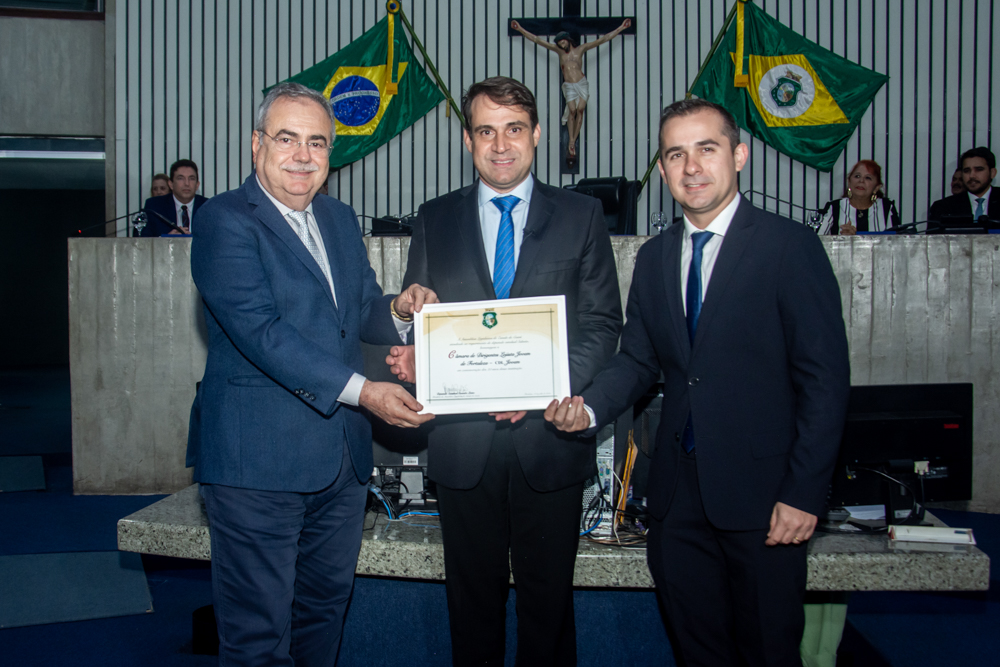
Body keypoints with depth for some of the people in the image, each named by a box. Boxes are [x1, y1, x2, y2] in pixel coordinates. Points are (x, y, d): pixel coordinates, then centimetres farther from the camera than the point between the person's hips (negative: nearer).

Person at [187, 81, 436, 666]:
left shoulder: (341, 219, 13)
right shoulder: (226, 221, -9)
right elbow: (261, 331, -20)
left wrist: (399, 310, -8)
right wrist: (361, 391, -25)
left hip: (342, 457, 7)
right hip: (257, 462, -7)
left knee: (325, 608, 20)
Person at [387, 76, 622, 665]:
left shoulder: (582, 216, 4)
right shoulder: (435, 220, 9)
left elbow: (603, 325, 0)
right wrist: (411, 357, -12)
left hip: (550, 436, -1)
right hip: (463, 442, 2)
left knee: (548, 600, 10)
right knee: (473, 597, 13)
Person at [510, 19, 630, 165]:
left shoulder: (580, 49, 7)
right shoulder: (559, 51, 9)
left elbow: (602, 39, 8)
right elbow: (537, 40, 9)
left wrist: (620, 28, 5)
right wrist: (521, 30, 8)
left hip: (582, 84, 0)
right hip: (569, 86, 0)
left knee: (580, 110, -8)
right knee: (572, 110, -13)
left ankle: (574, 140, -2)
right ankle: (571, 142, -11)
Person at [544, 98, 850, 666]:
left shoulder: (791, 247, -7)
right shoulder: (653, 258, 10)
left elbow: (825, 379, -9)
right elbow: (638, 360, 12)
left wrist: (804, 493, -13)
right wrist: (589, 407, -8)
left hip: (761, 493, -4)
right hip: (678, 492, 5)